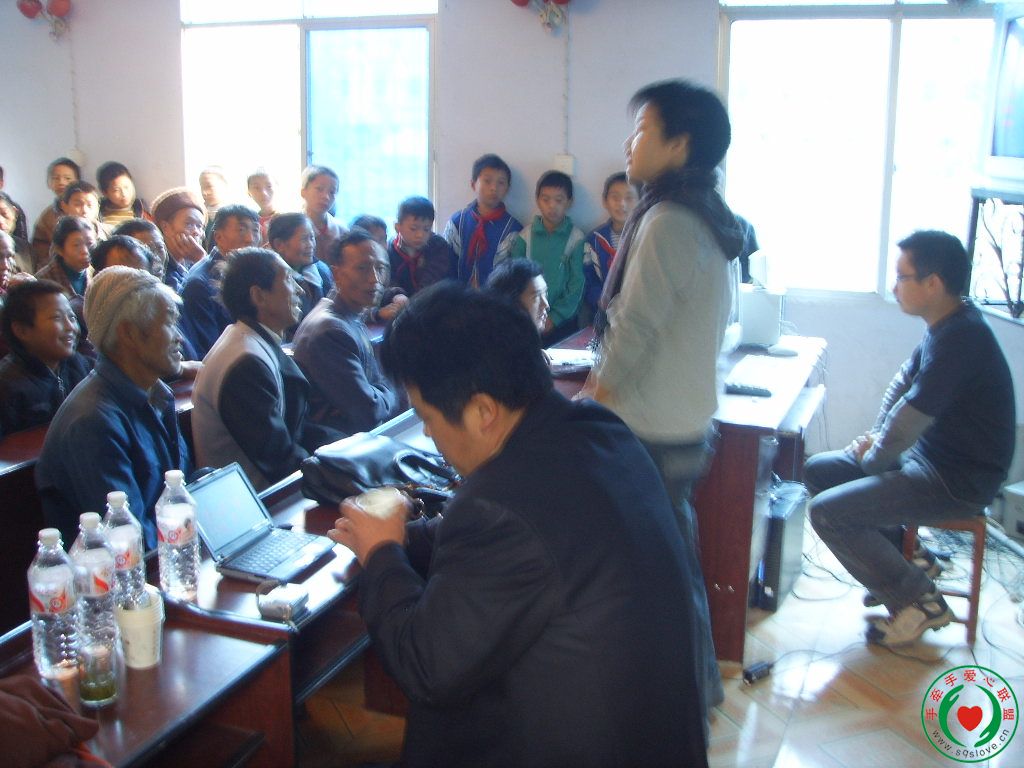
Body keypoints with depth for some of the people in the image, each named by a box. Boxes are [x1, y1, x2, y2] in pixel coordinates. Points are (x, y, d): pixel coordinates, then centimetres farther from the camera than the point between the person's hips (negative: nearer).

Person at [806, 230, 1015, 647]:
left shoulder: (961, 339, -27)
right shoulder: (947, 326, 5)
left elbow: (909, 421, -25)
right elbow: (904, 380, 17)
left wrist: (871, 459, -7)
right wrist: (876, 436, 5)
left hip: (958, 482, -10)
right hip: (927, 456, 10)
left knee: (827, 512, -19)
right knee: (817, 470, 11)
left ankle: (919, 601, -4)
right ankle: (893, 565, 17)